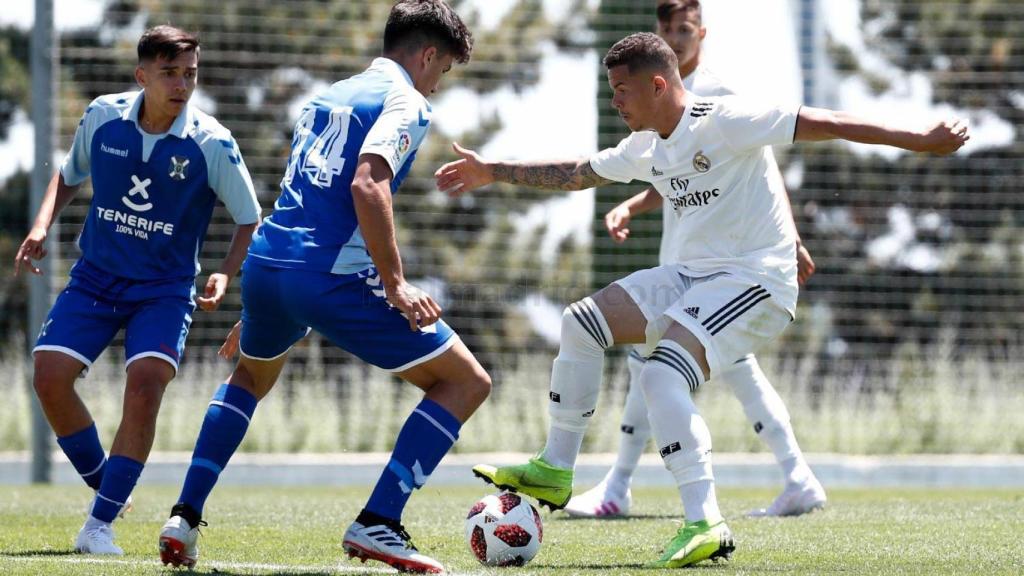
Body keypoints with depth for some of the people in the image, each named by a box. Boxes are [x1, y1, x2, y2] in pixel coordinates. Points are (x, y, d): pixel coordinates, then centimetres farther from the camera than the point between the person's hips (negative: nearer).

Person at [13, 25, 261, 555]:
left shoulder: (212, 144, -15)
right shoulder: (102, 117, -6)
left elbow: (250, 220, -6)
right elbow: (69, 176, 14)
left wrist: (224, 275, -22)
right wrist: (41, 227, -2)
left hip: (164, 288, -3)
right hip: (95, 276, 3)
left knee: (145, 385, -23)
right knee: (50, 376, -12)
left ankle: (100, 524, -14)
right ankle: (106, 487, 11)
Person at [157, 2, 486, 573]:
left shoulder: (328, 97, 23)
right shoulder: (406, 102, -2)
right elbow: (367, 185, -20)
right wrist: (396, 284, -20)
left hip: (265, 264, 8)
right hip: (332, 279, -8)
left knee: (251, 376, 38)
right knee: (467, 381, 1)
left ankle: (185, 519, 26)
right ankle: (377, 524, -9)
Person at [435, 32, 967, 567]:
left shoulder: (724, 121, -16)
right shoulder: (647, 147, 11)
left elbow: (825, 124, -19)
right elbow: (574, 173, 28)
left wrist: (922, 141, -24)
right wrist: (491, 172, 33)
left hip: (755, 279, -9)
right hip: (694, 274, 9)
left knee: (662, 376, -26)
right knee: (582, 323, 5)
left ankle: (705, 525, -28)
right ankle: (554, 471, 14)